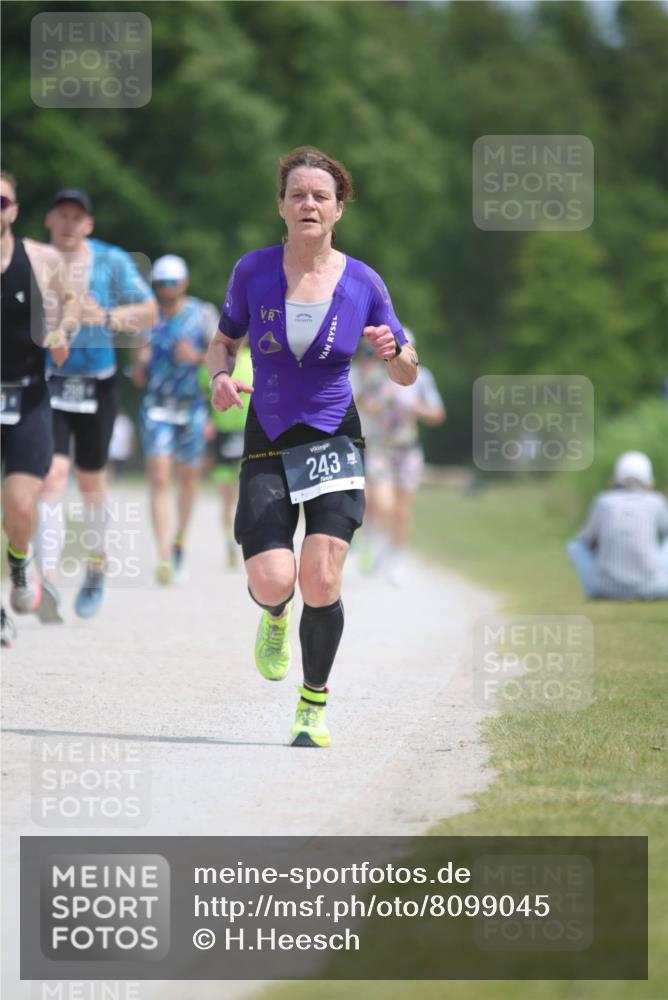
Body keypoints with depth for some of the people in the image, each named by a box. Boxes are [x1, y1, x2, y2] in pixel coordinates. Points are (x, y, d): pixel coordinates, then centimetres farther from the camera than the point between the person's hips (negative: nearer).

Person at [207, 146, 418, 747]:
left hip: (334, 440, -1)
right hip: (267, 443, 1)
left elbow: (407, 375, 5)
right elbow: (224, 341, 13)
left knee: (321, 579, -14)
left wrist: (393, 351, -17)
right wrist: (221, 375, -9)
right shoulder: (254, 271, -2)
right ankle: (275, 616, 26)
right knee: (272, 581, -14)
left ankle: (314, 704, 7)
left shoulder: (362, 283, -3)